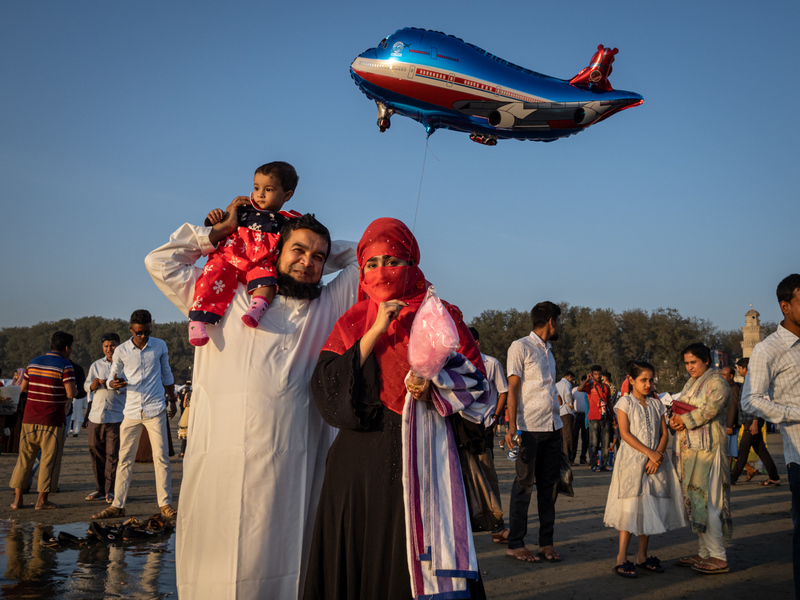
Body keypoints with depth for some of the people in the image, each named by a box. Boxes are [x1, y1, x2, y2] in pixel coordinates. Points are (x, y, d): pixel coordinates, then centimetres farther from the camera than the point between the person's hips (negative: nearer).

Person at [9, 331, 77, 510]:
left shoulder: (34, 362, 10)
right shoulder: (64, 366, -10)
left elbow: (23, 387, 17)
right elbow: (71, 394, -17)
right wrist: (75, 389, 4)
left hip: (30, 419, 5)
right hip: (52, 421, -5)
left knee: (24, 458, 10)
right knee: (48, 460, 3)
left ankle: (17, 498, 11)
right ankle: (42, 500, 6)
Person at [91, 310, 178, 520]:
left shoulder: (160, 346, 4)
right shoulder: (121, 351, 1)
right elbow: (111, 377, 7)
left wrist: (172, 401, 19)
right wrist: (114, 383, -17)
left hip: (155, 410, 0)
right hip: (131, 412, 1)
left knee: (161, 456, -3)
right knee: (125, 459, 3)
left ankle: (165, 504, 2)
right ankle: (117, 505, 9)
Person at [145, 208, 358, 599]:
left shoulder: (328, 307, 16)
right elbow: (160, 262, 20)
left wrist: (322, 251, 24)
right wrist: (221, 231, 22)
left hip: (289, 469, 1)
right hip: (218, 461, 0)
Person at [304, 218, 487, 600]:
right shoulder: (351, 324, 12)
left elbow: (476, 382, 4)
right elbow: (327, 388, -2)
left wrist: (434, 385, -16)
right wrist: (375, 332, -8)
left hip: (422, 463, -2)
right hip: (359, 464, 2)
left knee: (421, 564, -5)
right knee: (357, 565, 3)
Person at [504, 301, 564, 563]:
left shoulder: (548, 350, 20)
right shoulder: (521, 347, -4)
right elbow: (513, 388, -8)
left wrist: (559, 422, 16)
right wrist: (512, 427, -16)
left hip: (552, 427, 7)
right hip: (529, 428, -7)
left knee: (549, 486, 7)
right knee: (524, 485, -2)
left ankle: (546, 541, 14)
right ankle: (515, 544, 5)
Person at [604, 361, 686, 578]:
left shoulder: (656, 404, 12)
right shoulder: (625, 402, -2)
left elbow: (664, 433, 7)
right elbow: (625, 433, -11)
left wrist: (657, 456, -10)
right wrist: (649, 452, -17)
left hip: (655, 461, 5)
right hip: (632, 460, -5)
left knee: (650, 508, 7)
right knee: (630, 508, -7)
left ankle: (642, 556, 17)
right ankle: (621, 557, -1)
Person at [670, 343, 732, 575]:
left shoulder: (717, 382, -6)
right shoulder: (691, 383, 20)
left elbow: (710, 409, -19)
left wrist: (685, 420, -13)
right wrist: (674, 418, -3)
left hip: (708, 446, -9)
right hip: (689, 447, 9)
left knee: (707, 500, -9)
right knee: (695, 500, 9)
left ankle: (719, 557, -4)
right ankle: (705, 553, 17)